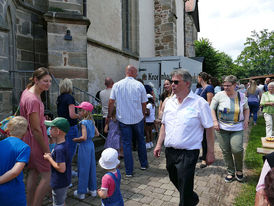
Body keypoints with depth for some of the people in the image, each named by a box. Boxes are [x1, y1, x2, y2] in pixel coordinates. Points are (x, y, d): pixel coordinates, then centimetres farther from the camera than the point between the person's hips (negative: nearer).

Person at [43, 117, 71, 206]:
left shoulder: (59, 149, -30)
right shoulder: (64, 144, -1)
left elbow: (61, 168, -30)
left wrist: (49, 158, -20)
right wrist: (51, 155, -1)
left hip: (59, 183, -9)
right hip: (64, 181, 9)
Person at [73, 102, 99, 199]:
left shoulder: (83, 122, -17)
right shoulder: (91, 122, 6)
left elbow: (84, 137, -23)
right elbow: (97, 134, 12)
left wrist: (75, 139, -8)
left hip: (84, 146, -7)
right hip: (91, 145, 7)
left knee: (83, 169, 3)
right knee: (91, 167, 15)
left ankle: (81, 192, 17)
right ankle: (93, 189, 27)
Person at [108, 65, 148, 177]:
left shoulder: (117, 85, -2)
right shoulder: (139, 85, -5)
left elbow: (111, 102, -2)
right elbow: (144, 103, 0)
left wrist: (109, 115, 9)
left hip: (123, 119, 0)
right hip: (138, 118, 0)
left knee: (126, 144, 7)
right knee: (141, 141, 19)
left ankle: (128, 171, 11)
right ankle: (143, 164, 33)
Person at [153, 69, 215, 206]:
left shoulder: (199, 103, -11)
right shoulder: (169, 102, 7)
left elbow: (209, 128, -8)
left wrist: (210, 153, -7)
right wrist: (159, 144, 8)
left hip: (188, 153, -6)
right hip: (169, 151, 7)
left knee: (185, 191, 3)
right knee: (174, 180, 25)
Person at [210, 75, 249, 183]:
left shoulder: (241, 96, 4)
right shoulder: (219, 95, -4)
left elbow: (246, 109, 19)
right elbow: (212, 108, 0)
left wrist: (246, 120, 5)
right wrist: (215, 121, -9)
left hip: (237, 129, 1)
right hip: (222, 128, 0)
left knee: (237, 149, -12)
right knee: (226, 151, 6)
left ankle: (239, 170, 18)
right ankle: (230, 172, 25)